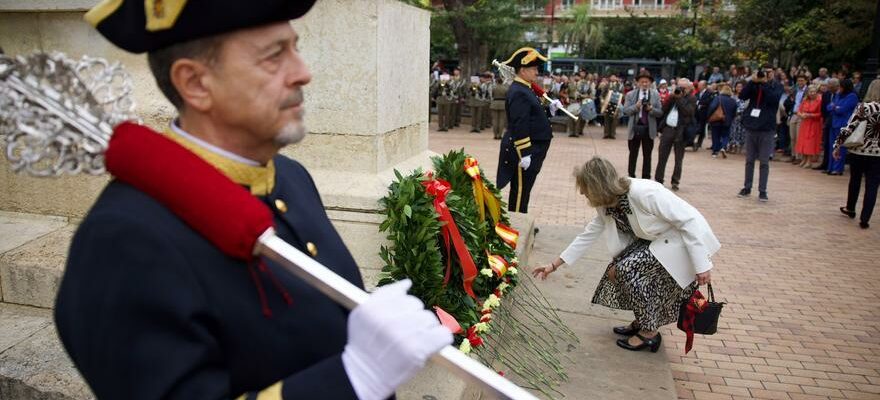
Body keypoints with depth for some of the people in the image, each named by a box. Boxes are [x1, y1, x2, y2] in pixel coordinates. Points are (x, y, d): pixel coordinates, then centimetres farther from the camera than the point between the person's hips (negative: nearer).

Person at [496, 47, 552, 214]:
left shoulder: (524, 89, 14)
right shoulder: (519, 93, -18)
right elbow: (519, 125, -24)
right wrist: (524, 154, -25)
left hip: (531, 149, 10)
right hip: (524, 151, -10)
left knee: (523, 191, 17)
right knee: (520, 191, -1)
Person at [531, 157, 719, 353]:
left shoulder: (644, 193, -31)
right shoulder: (605, 207, -5)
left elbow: (691, 219, -27)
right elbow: (586, 237, 5)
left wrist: (702, 264, -27)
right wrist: (553, 265, 4)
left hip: (682, 241, -8)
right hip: (654, 241, 8)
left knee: (627, 269, -18)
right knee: (615, 270, -3)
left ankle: (649, 332, -2)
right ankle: (642, 321, 18)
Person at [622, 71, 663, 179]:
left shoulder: (656, 95, 3)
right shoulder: (630, 95, 2)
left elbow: (660, 112, 0)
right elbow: (625, 111, -4)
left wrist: (651, 109, -19)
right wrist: (636, 106, -20)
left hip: (649, 129, 0)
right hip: (635, 127, 0)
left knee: (647, 156, 6)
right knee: (633, 155, 9)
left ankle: (646, 179, 13)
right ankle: (631, 177, 19)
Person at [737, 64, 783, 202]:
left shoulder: (777, 86, 3)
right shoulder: (754, 85, 8)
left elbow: (773, 98, -15)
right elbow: (742, 96, -6)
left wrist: (764, 83, -15)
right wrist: (753, 81, -14)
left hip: (767, 129, -2)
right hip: (751, 127, 2)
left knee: (764, 162, 0)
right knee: (749, 160, 9)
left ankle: (762, 191, 4)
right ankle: (747, 188, 17)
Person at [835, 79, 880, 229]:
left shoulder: (863, 107, -9)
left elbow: (849, 128, -12)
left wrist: (838, 146, -4)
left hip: (858, 151, 0)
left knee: (855, 181, 20)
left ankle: (850, 209, 37)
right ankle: (864, 219, 3)